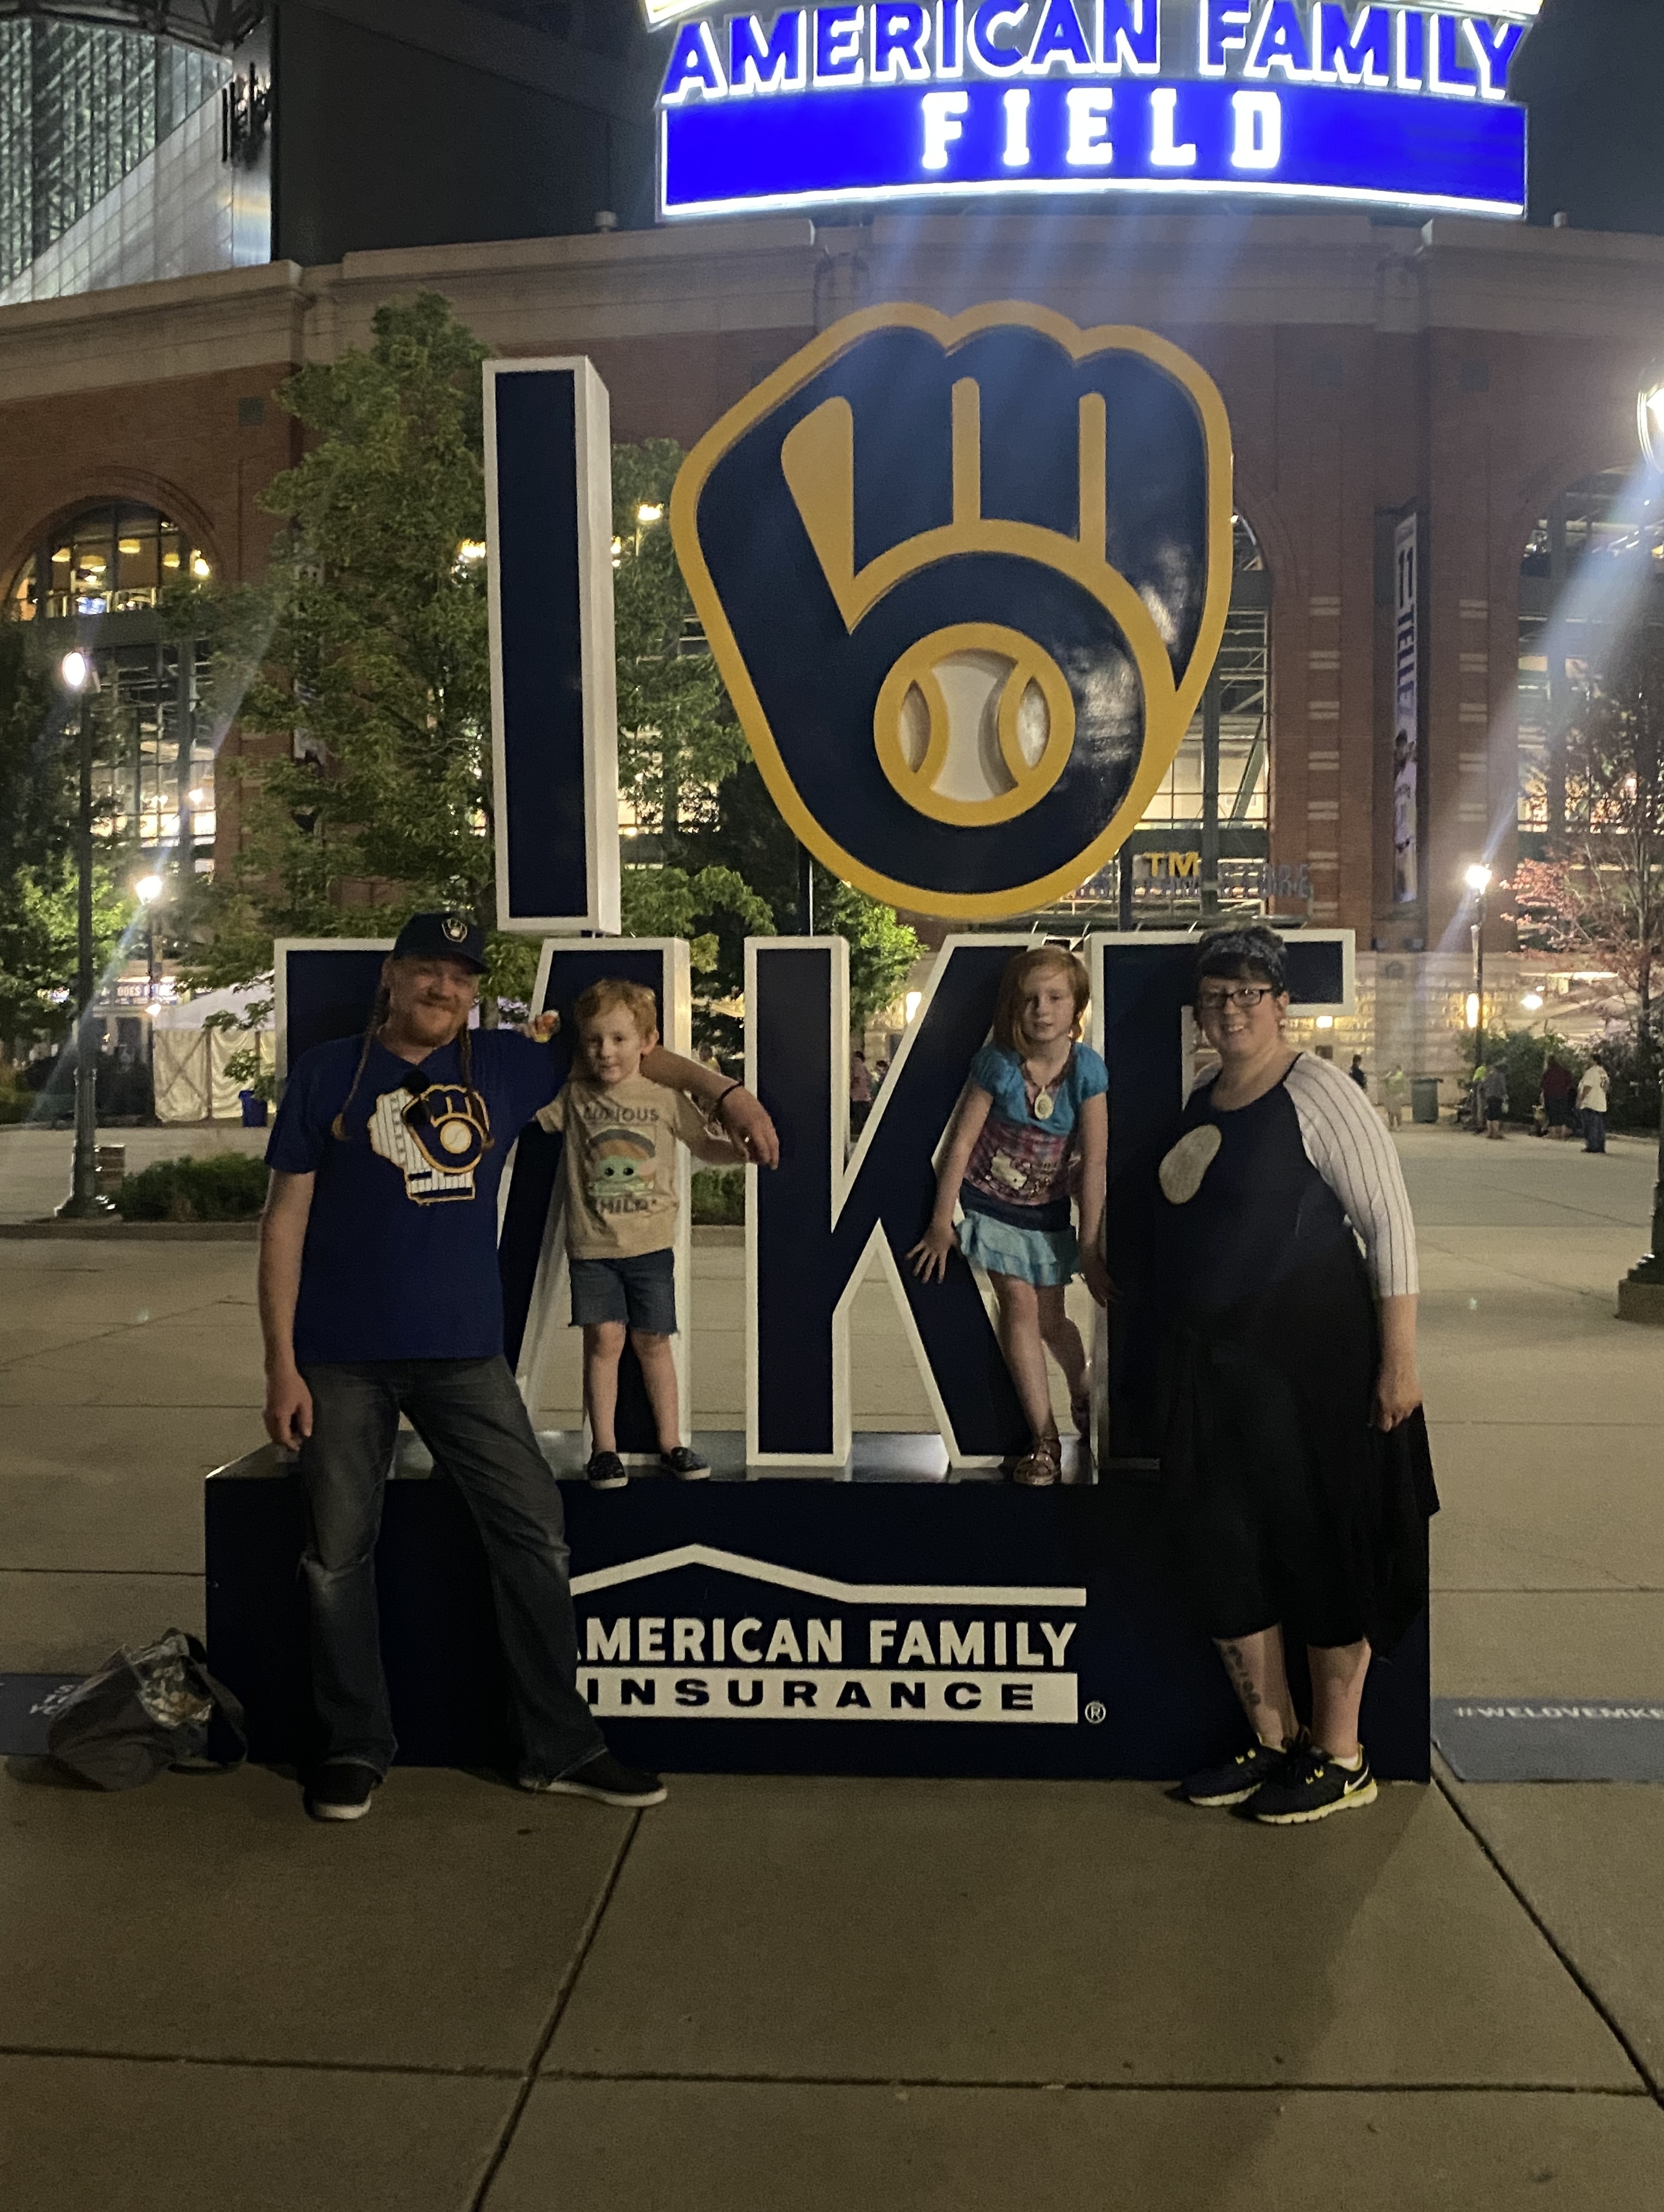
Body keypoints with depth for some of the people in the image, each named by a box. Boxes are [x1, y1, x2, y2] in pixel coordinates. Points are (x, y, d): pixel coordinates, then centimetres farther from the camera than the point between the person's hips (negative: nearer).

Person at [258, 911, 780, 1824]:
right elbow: (286, 1220, 0)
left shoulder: (503, 1063, 7)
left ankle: (560, 1747, 16)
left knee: (534, 1533, 1)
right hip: (341, 1359, -2)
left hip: (463, 1353, 2)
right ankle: (354, 1747, 26)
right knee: (338, 1553, 6)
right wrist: (281, 1364, -5)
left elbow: (625, 1053, 18)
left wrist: (725, 1092, 5)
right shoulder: (327, 1072, 2)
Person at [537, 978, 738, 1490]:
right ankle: (604, 1449, 7)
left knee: (652, 1341, 7)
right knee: (604, 1337, -6)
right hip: (592, 1243, 0)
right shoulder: (573, 1095, 0)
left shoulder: (666, 1097, -1)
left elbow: (705, 1146, 8)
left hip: (651, 1242, 0)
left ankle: (671, 1445, 19)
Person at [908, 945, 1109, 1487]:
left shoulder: (1088, 1070, -19)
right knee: (1019, 1305, -8)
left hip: (1048, 1211, 1)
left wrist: (1090, 1245, -14)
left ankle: (1083, 1391, 42)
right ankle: (1044, 1438, 3)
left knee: (1050, 1321, 8)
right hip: (990, 1202, -1)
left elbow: (1093, 1162, -16)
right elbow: (961, 1141, -12)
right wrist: (941, 1224, -9)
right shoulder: (997, 1063, -19)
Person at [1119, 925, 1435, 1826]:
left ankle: (1340, 1759, 19)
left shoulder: (1315, 1092, -10)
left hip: (1311, 1354, -7)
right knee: (1215, 1544, 10)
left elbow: (1388, 1221, -13)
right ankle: (1273, 1740, 27)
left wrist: (1399, 1359, -17)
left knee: (1320, 1544, 2)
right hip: (1207, 1363, 8)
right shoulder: (1201, 1104, 11)